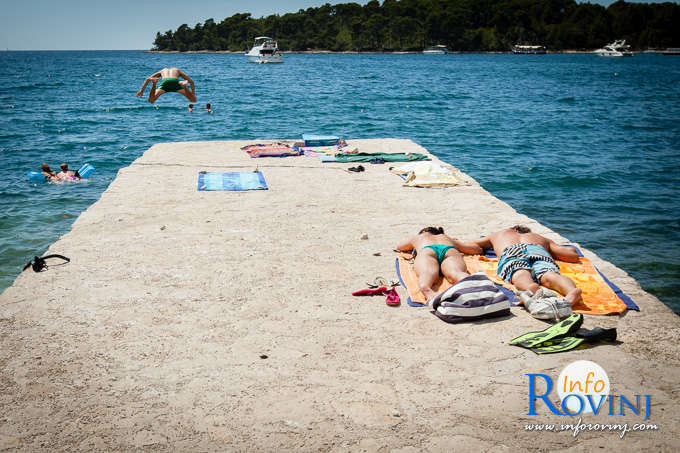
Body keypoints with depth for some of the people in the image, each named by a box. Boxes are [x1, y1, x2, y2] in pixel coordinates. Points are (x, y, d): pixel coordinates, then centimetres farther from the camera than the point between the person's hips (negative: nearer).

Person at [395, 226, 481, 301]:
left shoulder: (418, 237, 43)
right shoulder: (447, 237, 45)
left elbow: (399, 247, 61)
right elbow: (478, 249, 50)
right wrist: (456, 242, 67)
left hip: (427, 251, 0)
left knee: (426, 273, -31)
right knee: (456, 273, -30)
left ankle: (428, 291, -66)